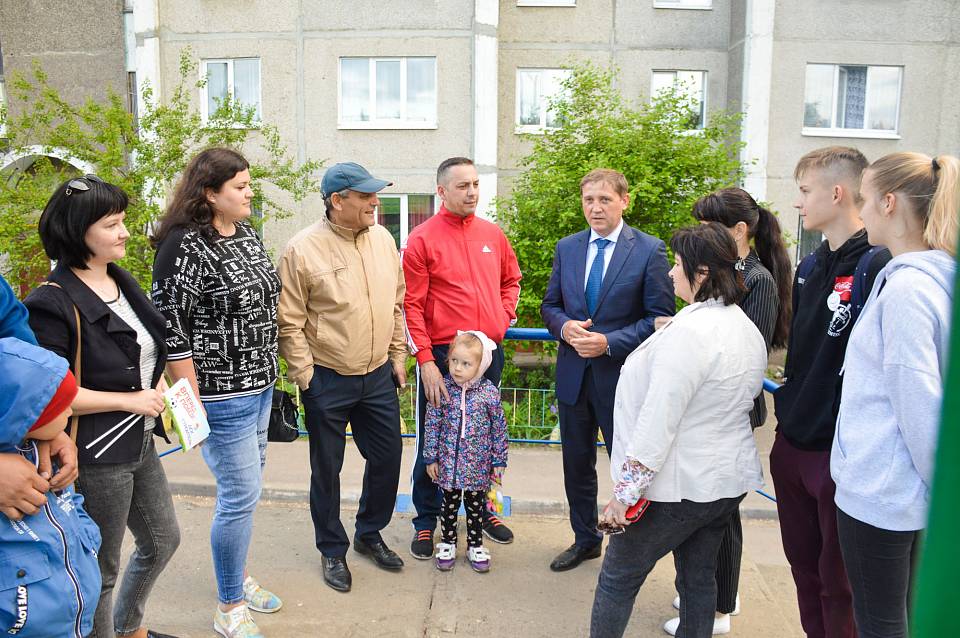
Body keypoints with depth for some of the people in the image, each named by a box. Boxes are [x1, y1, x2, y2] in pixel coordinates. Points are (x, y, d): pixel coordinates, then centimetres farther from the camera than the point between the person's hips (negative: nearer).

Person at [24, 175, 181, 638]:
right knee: (102, 569, 10)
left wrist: (158, 384, 3)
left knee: (163, 540, 24)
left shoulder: (122, 281, 6)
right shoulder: (52, 303, -19)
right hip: (97, 457, -9)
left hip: (140, 442, 9)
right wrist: (130, 399, -19)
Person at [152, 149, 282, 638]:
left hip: (260, 386, 8)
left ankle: (238, 575, 40)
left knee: (245, 486, 19)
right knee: (241, 495, 1)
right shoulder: (186, 246, -19)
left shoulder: (247, 234, 6)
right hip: (222, 396, -8)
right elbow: (170, 330, -18)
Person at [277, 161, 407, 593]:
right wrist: (305, 375, -11)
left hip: (379, 376, 5)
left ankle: (369, 534, 38)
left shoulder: (383, 239, 3)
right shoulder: (303, 249, -14)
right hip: (328, 380, -5)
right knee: (326, 469, 11)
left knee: (387, 457, 14)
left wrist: (398, 355, 11)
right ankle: (333, 550, 32)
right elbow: (290, 323, -11)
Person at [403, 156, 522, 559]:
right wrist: (425, 360, -15)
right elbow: (412, 304, -10)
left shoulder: (492, 234, 7)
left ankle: (481, 508, 36)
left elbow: (511, 279, 22)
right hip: (441, 355, -4)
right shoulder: (422, 239, -7)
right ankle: (425, 521, 24)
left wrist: (505, 315, 5)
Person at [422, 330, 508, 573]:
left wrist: (499, 462, 2)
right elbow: (431, 425, -2)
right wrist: (431, 458, -1)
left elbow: (499, 429, -2)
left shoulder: (489, 392, -11)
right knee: (450, 504, 14)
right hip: (448, 463, 0)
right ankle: (447, 544, 33)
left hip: (478, 465, 0)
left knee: (476, 506, 14)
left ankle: (475, 546, 32)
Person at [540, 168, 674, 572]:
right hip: (573, 373, 5)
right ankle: (585, 539, 36)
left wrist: (610, 342, -20)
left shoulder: (650, 250, -8)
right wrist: (564, 326, -11)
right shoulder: (567, 248, 6)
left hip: (621, 375, -4)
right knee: (577, 463, 17)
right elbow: (550, 305, 11)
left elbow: (661, 318, -10)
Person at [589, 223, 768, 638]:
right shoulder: (749, 330, 7)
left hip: (678, 485, -9)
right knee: (699, 579, 20)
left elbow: (659, 419, -24)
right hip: (730, 479, 9)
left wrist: (625, 493, -19)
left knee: (617, 579, 6)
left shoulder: (689, 331, -23)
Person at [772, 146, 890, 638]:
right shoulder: (812, 266, 9)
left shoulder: (878, 266, -17)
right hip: (792, 445, 8)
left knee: (838, 582, 11)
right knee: (804, 567, 21)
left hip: (840, 452, -7)